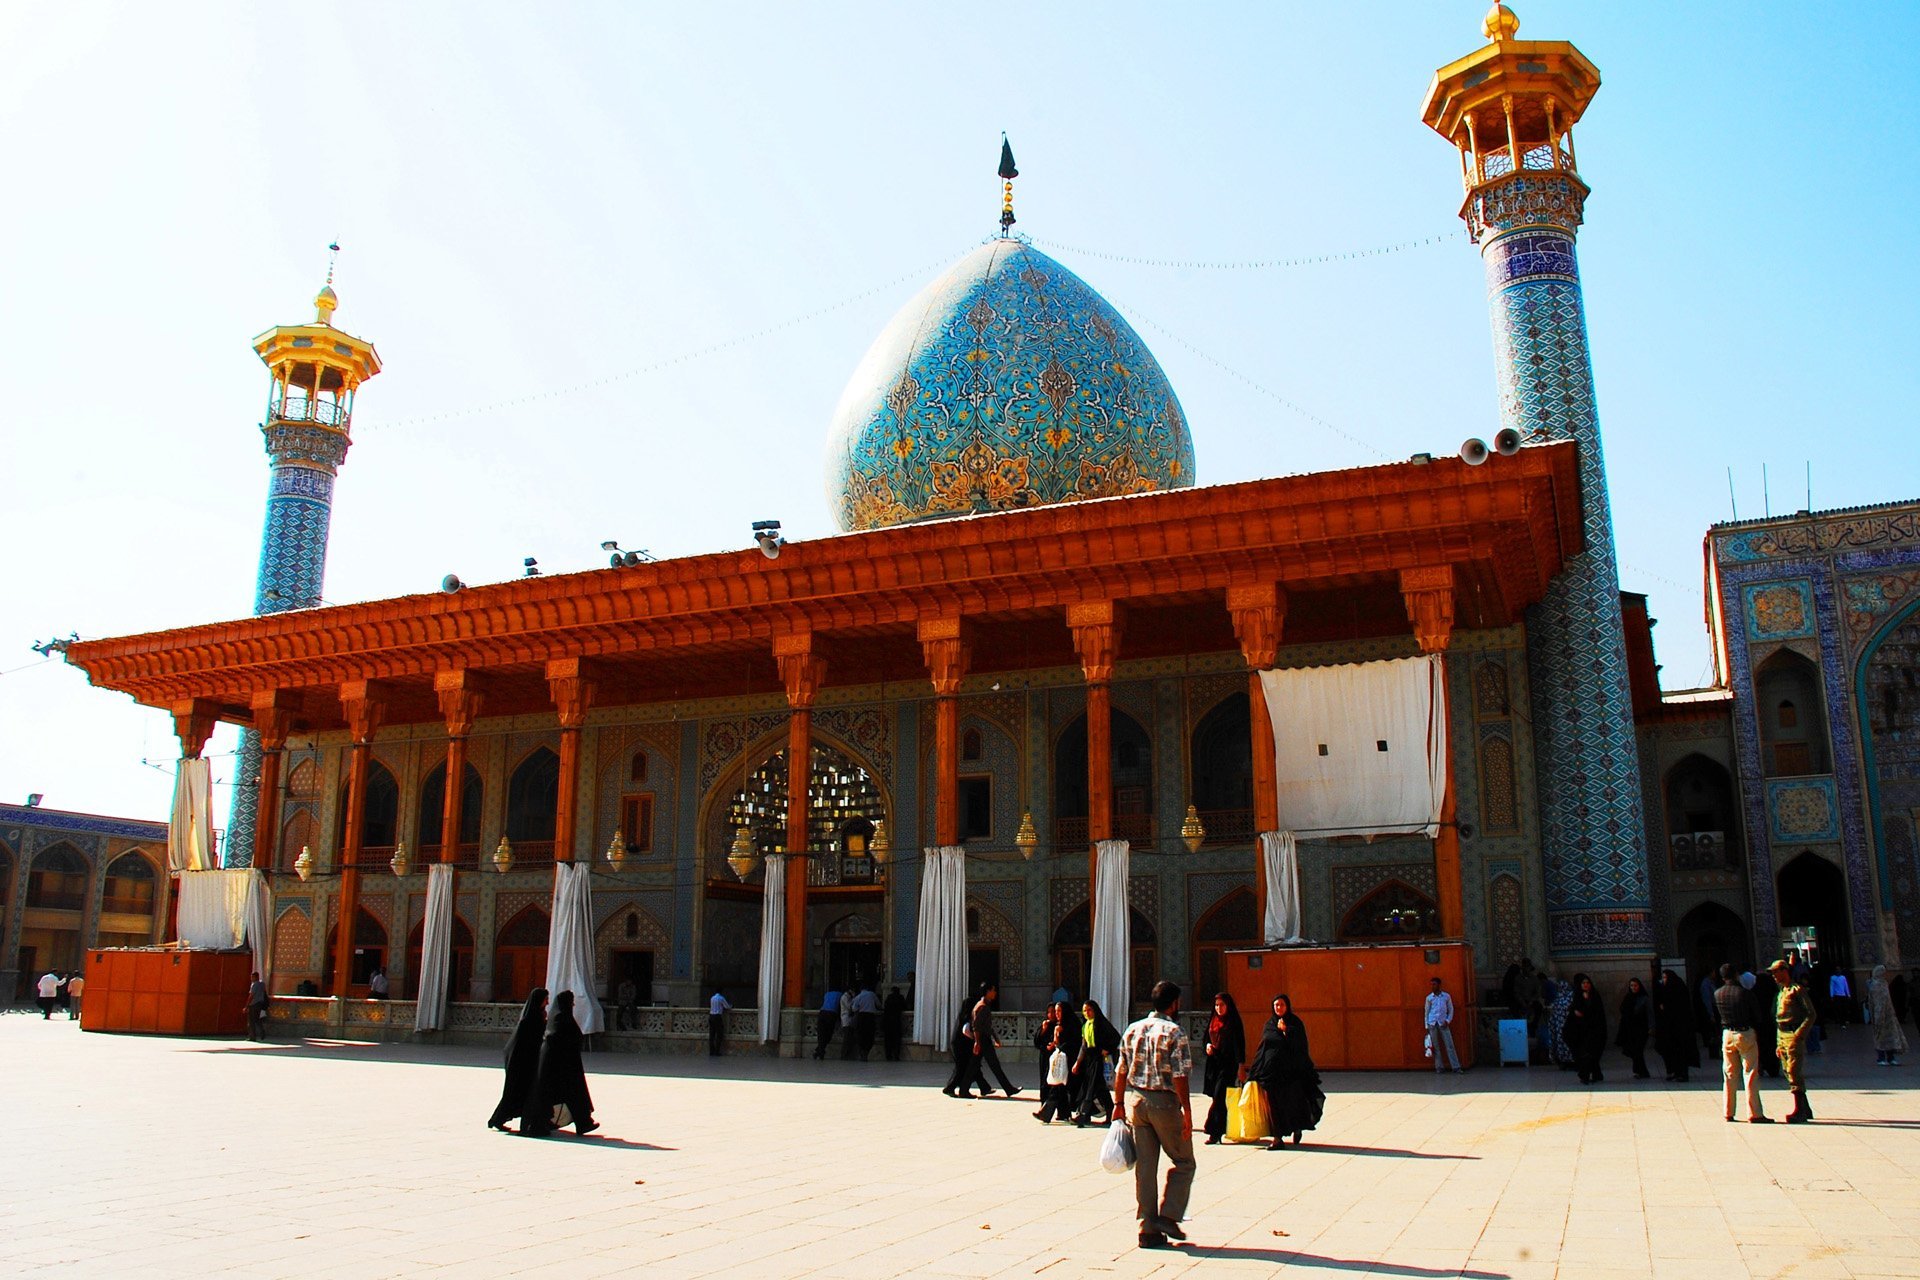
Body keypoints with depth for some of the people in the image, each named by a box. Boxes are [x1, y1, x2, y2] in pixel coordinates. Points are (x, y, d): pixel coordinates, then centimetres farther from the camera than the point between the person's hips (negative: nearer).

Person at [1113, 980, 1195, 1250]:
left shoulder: (1132, 1030, 7)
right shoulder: (1174, 1032, -11)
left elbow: (1121, 1071, 9)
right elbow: (1179, 1077, -15)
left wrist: (1118, 1103, 17)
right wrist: (1187, 1113, -12)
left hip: (1137, 1101, 6)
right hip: (1164, 1101, -5)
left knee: (1144, 1166, 9)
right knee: (1183, 1162, 12)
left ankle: (1148, 1229, 11)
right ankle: (1168, 1216, 4)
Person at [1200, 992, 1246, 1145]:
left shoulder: (1233, 1022, -5)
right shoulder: (1212, 1021, 12)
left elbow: (1239, 1043, -10)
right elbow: (1207, 1037, 22)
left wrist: (1241, 1066, -16)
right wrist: (1208, 1045, -1)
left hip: (1228, 1063, -6)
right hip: (1213, 1062, 6)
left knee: (1218, 1097, -12)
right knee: (1217, 1098, 7)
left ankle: (1215, 1133, -11)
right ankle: (1219, 1130, 18)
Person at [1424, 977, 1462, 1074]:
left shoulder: (1446, 996, 3)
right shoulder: (1429, 998, 4)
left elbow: (1451, 1010, 9)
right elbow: (1426, 1012, 9)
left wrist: (1448, 1021, -5)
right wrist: (1426, 1027, 6)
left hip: (1443, 1023, -1)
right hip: (1432, 1023, 1)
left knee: (1449, 1045, -4)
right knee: (1435, 1046, 2)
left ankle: (1455, 1067, -3)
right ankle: (1439, 1067, 7)